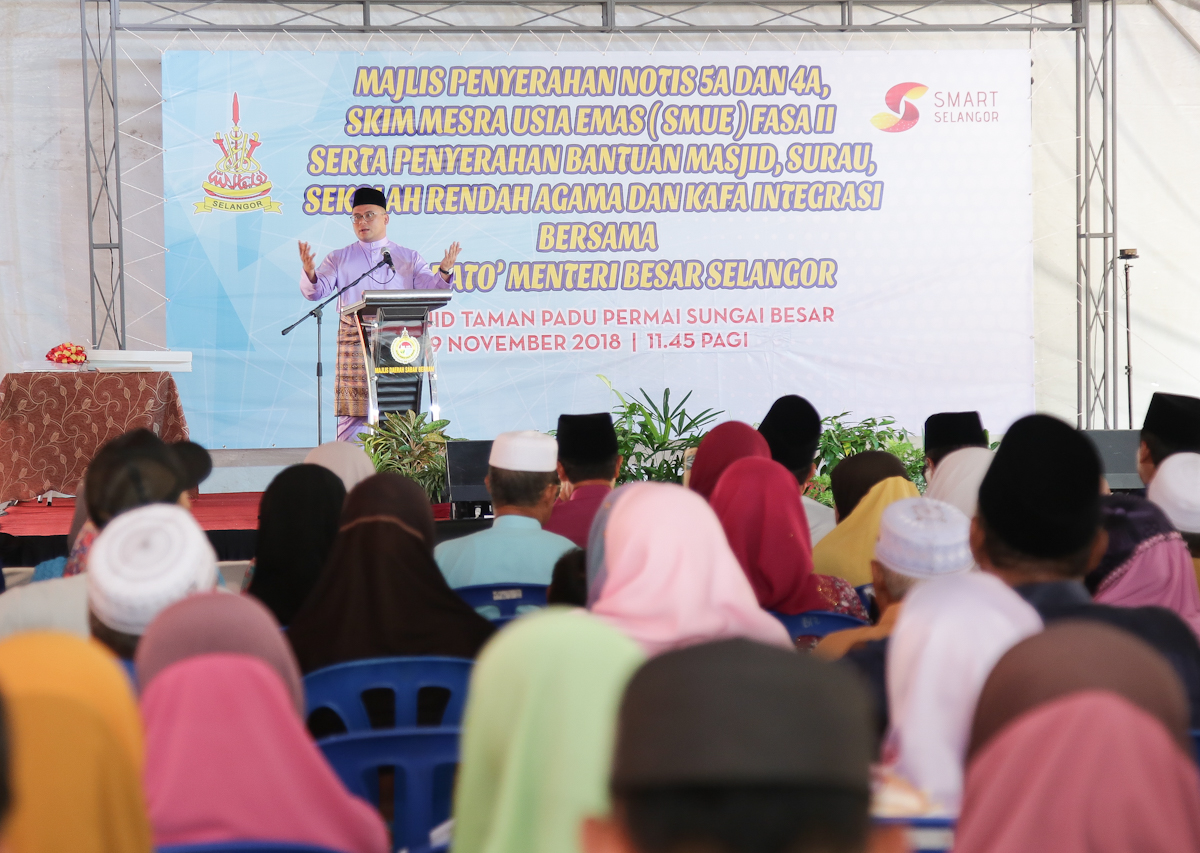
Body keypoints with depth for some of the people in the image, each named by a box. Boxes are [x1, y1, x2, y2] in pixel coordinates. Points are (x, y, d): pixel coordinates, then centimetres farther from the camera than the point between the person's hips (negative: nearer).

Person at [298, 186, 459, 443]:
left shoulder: (409, 258, 15)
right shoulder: (339, 258, 14)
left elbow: (429, 291, 7)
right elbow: (316, 291, 5)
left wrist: (444, 271, -13)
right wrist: (310, 273, -17)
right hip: (355, 341, -1)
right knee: (353, 411, -7)